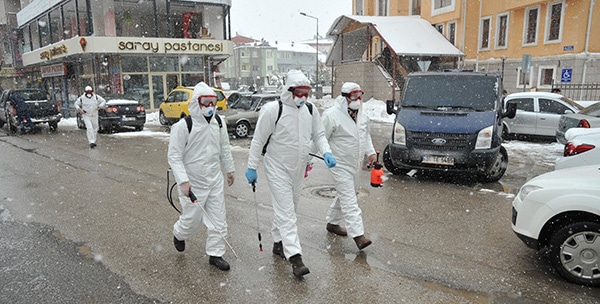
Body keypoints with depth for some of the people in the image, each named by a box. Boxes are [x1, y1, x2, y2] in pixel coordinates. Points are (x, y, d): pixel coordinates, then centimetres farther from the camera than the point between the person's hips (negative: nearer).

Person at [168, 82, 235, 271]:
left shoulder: (218, 123, 2)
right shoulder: (183, 126, -16)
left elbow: (224, 148, 15)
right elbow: (174, 156, -15)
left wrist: (229, 169, 18)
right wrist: (183, 181, -21)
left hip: (214, 180, 5)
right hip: (192, 183, -5)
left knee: (218, 219, 7)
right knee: (192, 219, 8)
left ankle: (215, 254, 22)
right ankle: (179, 234, 43)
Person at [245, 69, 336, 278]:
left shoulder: (310, 111, 2)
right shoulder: (272, 110, -15)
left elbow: (319, 135, 11)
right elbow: (258, 140, -9)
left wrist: (326, 152, -9)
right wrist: (252, 167, -7)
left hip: (298, 169, 6)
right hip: (278, 169, -6)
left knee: (288, 209, 18)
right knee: (286, 212, -8)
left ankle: (278, 243, 37)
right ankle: (295, 257, -7)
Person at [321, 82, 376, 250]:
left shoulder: (362, 115, 8)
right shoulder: (332, 115, -16)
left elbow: (366, 135, 23)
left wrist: (371, 152, 10)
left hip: (354, 164, 8)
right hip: (339, 164, -8)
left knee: (344, 195, 19)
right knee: (349, 199, -11)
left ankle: (332, 223, 38)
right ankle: (358, 235, -12)